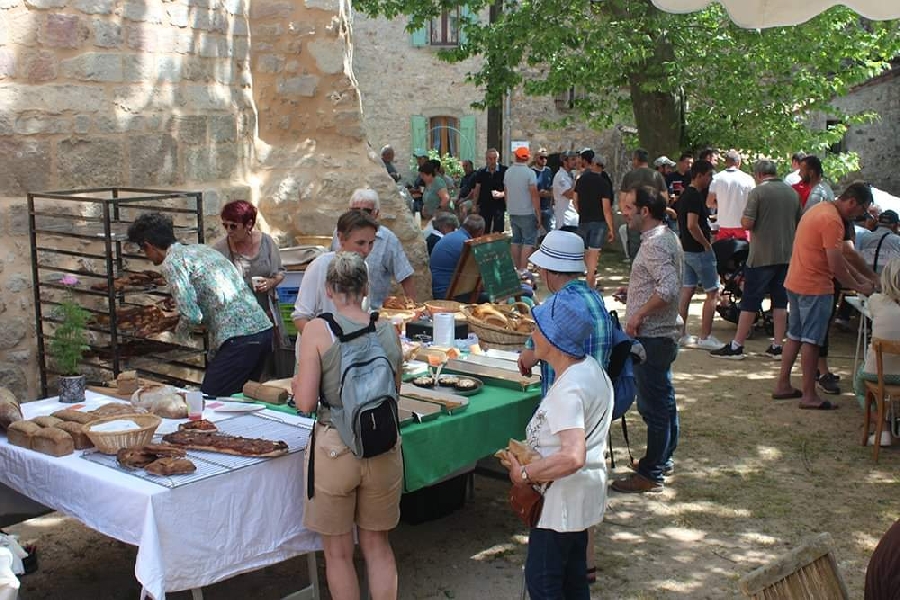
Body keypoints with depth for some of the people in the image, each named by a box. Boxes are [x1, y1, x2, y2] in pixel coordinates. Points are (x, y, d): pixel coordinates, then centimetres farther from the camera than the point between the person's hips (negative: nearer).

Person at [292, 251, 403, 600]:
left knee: (338, 552, 15)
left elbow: (305, 403, -12)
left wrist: (297, 385, 8)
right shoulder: (389, 331, -1)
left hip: (335, 449, -3)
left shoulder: (318, 330, -12)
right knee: (377, 545, 21)